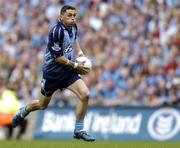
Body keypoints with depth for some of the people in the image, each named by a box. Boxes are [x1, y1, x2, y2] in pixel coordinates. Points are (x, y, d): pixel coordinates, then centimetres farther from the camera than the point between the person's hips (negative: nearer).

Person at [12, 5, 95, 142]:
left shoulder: (73, 27, 0)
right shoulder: (56, 31, -24)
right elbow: (58, 57, -21)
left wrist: (80, 53, 11)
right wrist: (76, 66, -17)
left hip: (68, 70, 6)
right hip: (53, 72, -6)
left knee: (85, 94, -16)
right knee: (42, 105, 12)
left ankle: (79, 130, -4)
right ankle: (23, 112, 47)